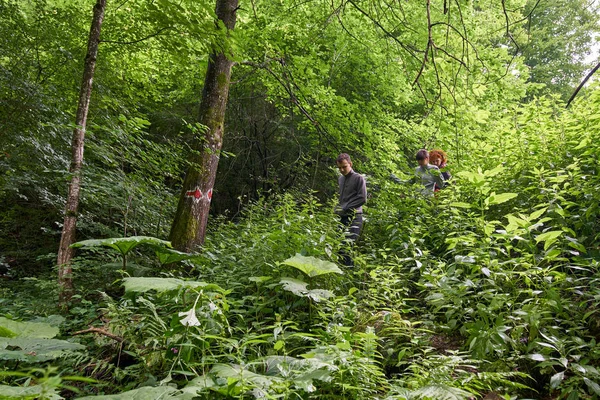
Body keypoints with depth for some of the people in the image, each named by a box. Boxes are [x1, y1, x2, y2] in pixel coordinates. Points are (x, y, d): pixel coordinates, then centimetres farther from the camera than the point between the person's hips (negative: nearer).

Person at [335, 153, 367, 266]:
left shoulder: (358, 178, -2)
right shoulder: (340, 179, 18)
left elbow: (362, 199, -9)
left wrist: (344, 208, -8)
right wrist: (338, 208, 10)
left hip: (354, 217, -7)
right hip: (342, 217, 7)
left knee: (344, 249, -19)